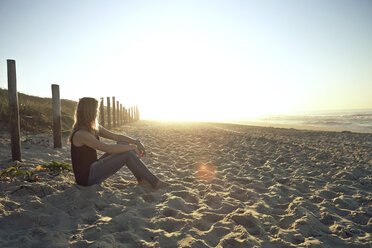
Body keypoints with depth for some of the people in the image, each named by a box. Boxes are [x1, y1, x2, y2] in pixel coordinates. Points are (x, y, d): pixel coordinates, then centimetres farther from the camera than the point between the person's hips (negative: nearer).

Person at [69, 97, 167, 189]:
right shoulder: (81, 134, -23)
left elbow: (116, 137, 5)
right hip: (86, 177, -9)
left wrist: (136, 142, -7)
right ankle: (155, 182, -9)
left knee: (123, 144, 0)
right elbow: (107, 148, -29)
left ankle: (141, 178, 1)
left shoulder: (94, 128, 6)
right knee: (127, 153, -17)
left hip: (93, 168, 9)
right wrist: (132, 147, -20)